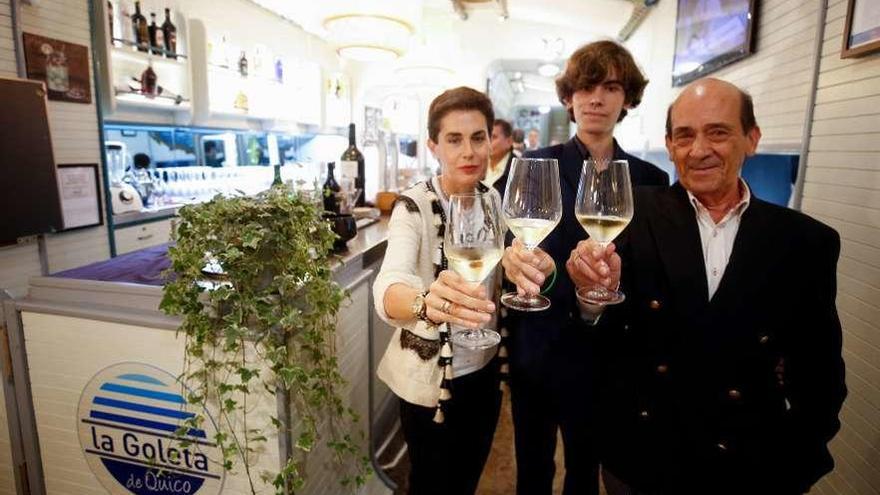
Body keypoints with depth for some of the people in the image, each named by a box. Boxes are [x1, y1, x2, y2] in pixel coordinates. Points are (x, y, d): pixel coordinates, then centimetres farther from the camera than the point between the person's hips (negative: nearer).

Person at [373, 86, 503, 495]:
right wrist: (425, 302, -58)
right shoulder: (413, 207, -21)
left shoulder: (493, 199, -4)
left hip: (483, 369, 5)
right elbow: (387, 288, -38)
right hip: (429, 378, -5)